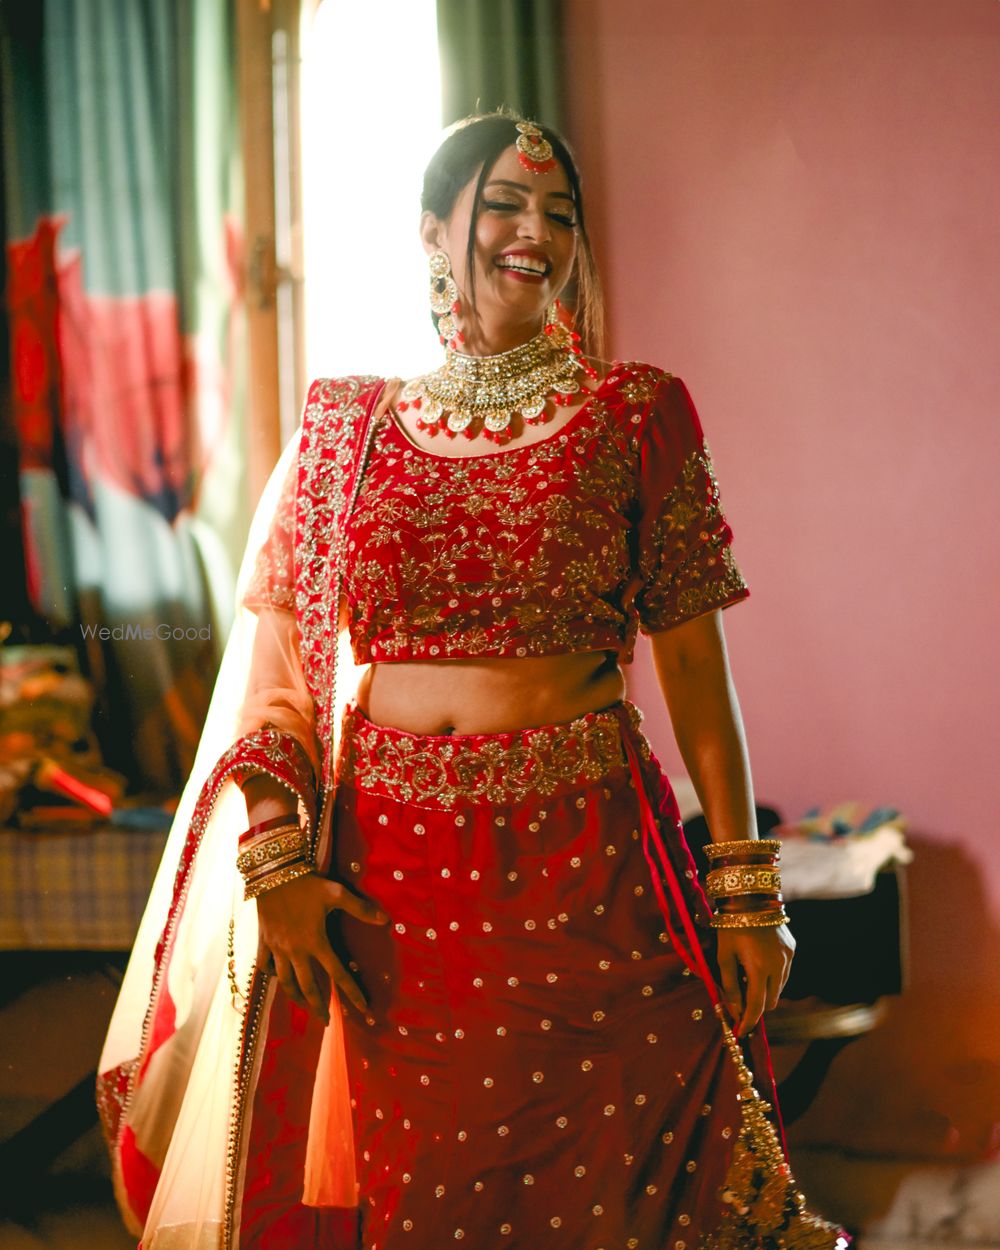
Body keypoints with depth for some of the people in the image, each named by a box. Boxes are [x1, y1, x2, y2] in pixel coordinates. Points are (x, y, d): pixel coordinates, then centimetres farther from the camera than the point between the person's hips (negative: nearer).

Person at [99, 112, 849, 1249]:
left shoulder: (635, 415, 2)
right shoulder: (345, 425, 7)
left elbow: (694, 663, 1)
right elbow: (274, 660, 5)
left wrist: (746, 889, -2)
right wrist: (275, 861, -5)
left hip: (586, 871, -1)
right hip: (385, 877, 2)